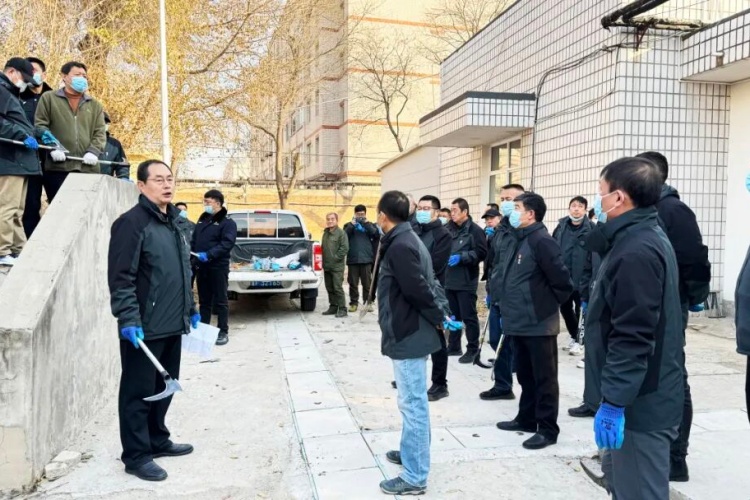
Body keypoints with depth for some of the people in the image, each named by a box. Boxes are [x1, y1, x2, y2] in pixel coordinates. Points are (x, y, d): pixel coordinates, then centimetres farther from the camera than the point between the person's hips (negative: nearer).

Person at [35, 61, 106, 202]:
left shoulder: (95, 104, 20)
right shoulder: (48, 98, 13)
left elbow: (100, 132, 12)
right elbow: (40, 126, 5)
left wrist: (94, 151, -6)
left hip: (88, 167, 2)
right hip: (57, 166, -2)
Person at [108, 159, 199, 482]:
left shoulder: (173, 222, 15)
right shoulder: (132, 223, -12)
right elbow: (121, 278, -18)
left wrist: (191, 309, 22)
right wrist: (128, 320, -23)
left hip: (172, 325, 8)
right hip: (144, 328, -8)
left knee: (164, 387, 18)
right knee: (139, 392, 2)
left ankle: (158, 441, 33)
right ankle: (136, 456, 13)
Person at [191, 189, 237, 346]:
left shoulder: (227, 222, -7)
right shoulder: (202, 219, 16)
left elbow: (227, 244, -19)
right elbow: (194, 240, 19)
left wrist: (209, 254, -29)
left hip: (218, 267, -7)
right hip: (201, 267, 7)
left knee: (220, 301, 1)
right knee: (204, 301, 14)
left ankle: (223, 332, 8)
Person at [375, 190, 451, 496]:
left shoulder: (399, 246, -20)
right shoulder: (407, 240, 12)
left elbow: (419, 289, -23)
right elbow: (428, 284, 15)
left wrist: (438, 318, -10)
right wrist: (443, 311, 8)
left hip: (408, 335, -10)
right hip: (411, 332, 10)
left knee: (413, 405, -2)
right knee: (412, 403, 22)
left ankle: (414, 477, 8)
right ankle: (411, 451, 38)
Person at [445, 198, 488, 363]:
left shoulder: (475, 230, -8)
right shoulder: (450, 229, 12)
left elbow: (481, 253, -15)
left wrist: (461, 257, -21)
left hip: (466, 281, -7)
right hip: (449, 280, 7)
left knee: (469, 317, -1)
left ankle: (472, 350, 9)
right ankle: (453, 347, 25)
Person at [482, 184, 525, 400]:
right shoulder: (499, 228, 13)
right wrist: (490, 288, 19)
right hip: (497, 297, 8)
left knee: (516, 344, 1)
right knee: (497, 342, 14)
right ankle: (502, 385, 28)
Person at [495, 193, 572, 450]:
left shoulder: (542, 240, -17)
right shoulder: (519, 240, 12)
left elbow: (562, 281, -18)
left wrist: (549, 305, -5)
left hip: (539, 323, -9)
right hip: (520, 322, 9)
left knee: (544, 378, 3)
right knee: (525, 375, 19)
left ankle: (547, 429, 13)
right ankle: (526, 418, 32)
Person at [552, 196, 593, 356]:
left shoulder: (590, 229, -11)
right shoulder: (561, 227, 3)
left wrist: (590, 280, -17)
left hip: (582, 278, -5)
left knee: (581, 311, 8)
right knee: (565, 309, 16)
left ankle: (579, 340, 24)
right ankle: (573, 337, 35)